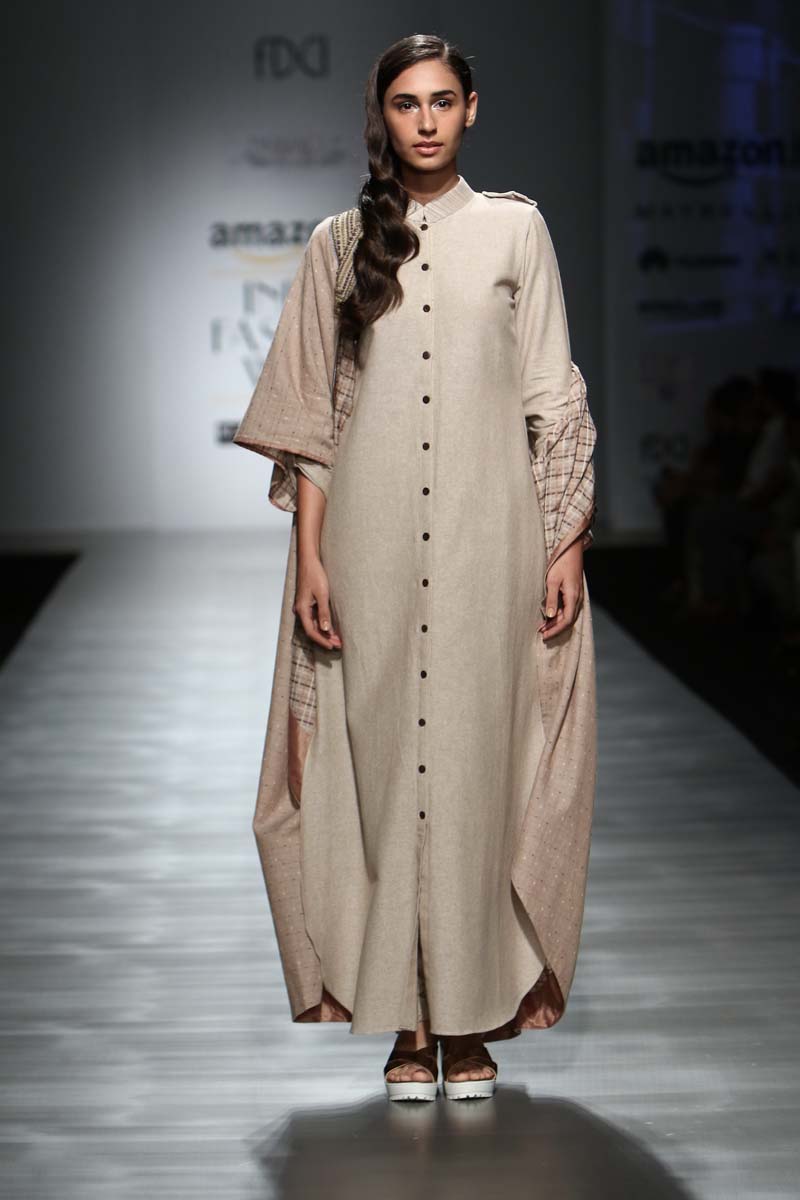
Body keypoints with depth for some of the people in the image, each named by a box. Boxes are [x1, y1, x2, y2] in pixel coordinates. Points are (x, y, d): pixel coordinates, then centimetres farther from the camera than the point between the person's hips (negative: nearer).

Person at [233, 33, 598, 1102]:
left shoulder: (517, 229, 7)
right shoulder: (340, 242, 8)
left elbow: (555, 399, 5)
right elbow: (310, 415, 7)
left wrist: (569, 542, -1)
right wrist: (310, 557, 0)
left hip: (491, 529, -1)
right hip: (372, 530, 1)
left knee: (480, 756, 0)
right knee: (385, 755, 1)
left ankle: (474, 1020, 9)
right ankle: (408, 1021, 9)